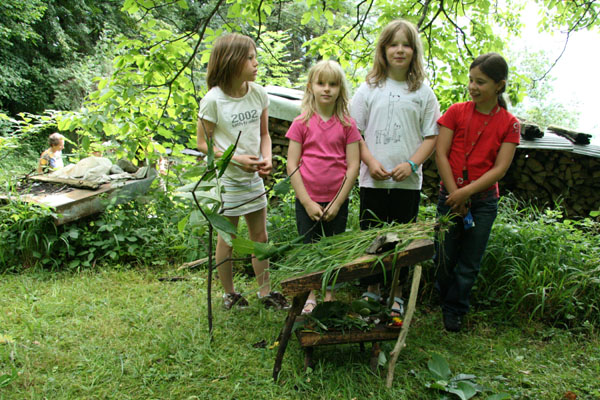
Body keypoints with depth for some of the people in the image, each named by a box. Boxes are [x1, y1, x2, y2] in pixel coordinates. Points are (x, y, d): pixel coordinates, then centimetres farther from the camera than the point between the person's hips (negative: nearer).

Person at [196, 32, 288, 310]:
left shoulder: (258, 93, 0)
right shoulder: (213, 100, -14)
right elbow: (203, 143, -9)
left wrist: (267, 158, -10)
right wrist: (236, 158, -20)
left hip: (254, 176, 5)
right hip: (226, 177, -5)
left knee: (260, 236, 12)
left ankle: (265, 292, 26)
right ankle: (229, 294, 27)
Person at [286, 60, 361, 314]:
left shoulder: (347, 124, -1)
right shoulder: (302, 123, -2)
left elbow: (353, 165, -3)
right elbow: (292, 165, -4)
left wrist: (338, 203, -8)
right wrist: (307, 202, -9)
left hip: (337, 201, 0)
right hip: (307, 201, 0)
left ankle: (330, 296, 29)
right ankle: (311, 296, 28)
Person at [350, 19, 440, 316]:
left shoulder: (423, 92, 5)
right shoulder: (369, 88, 5)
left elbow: (431, 136, 4)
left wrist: (411, 164, -11)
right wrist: (371, 162, -10)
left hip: (408, 181, 0)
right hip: (373, 180, 0)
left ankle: (395, 295, 23)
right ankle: (372, 291, 25)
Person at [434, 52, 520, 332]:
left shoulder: (509, 123, -1)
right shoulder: (456, 112, -1)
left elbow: (500, 168, -7)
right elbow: (441, 154, -6)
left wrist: (466, 192, -17)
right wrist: (455, 195, -11)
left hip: (484, 201, 0)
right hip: (450, 196, 0)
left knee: (469, 263, 7)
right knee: (444, 258, 6)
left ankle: (455, 310, 25)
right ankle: (444, 302, 30)